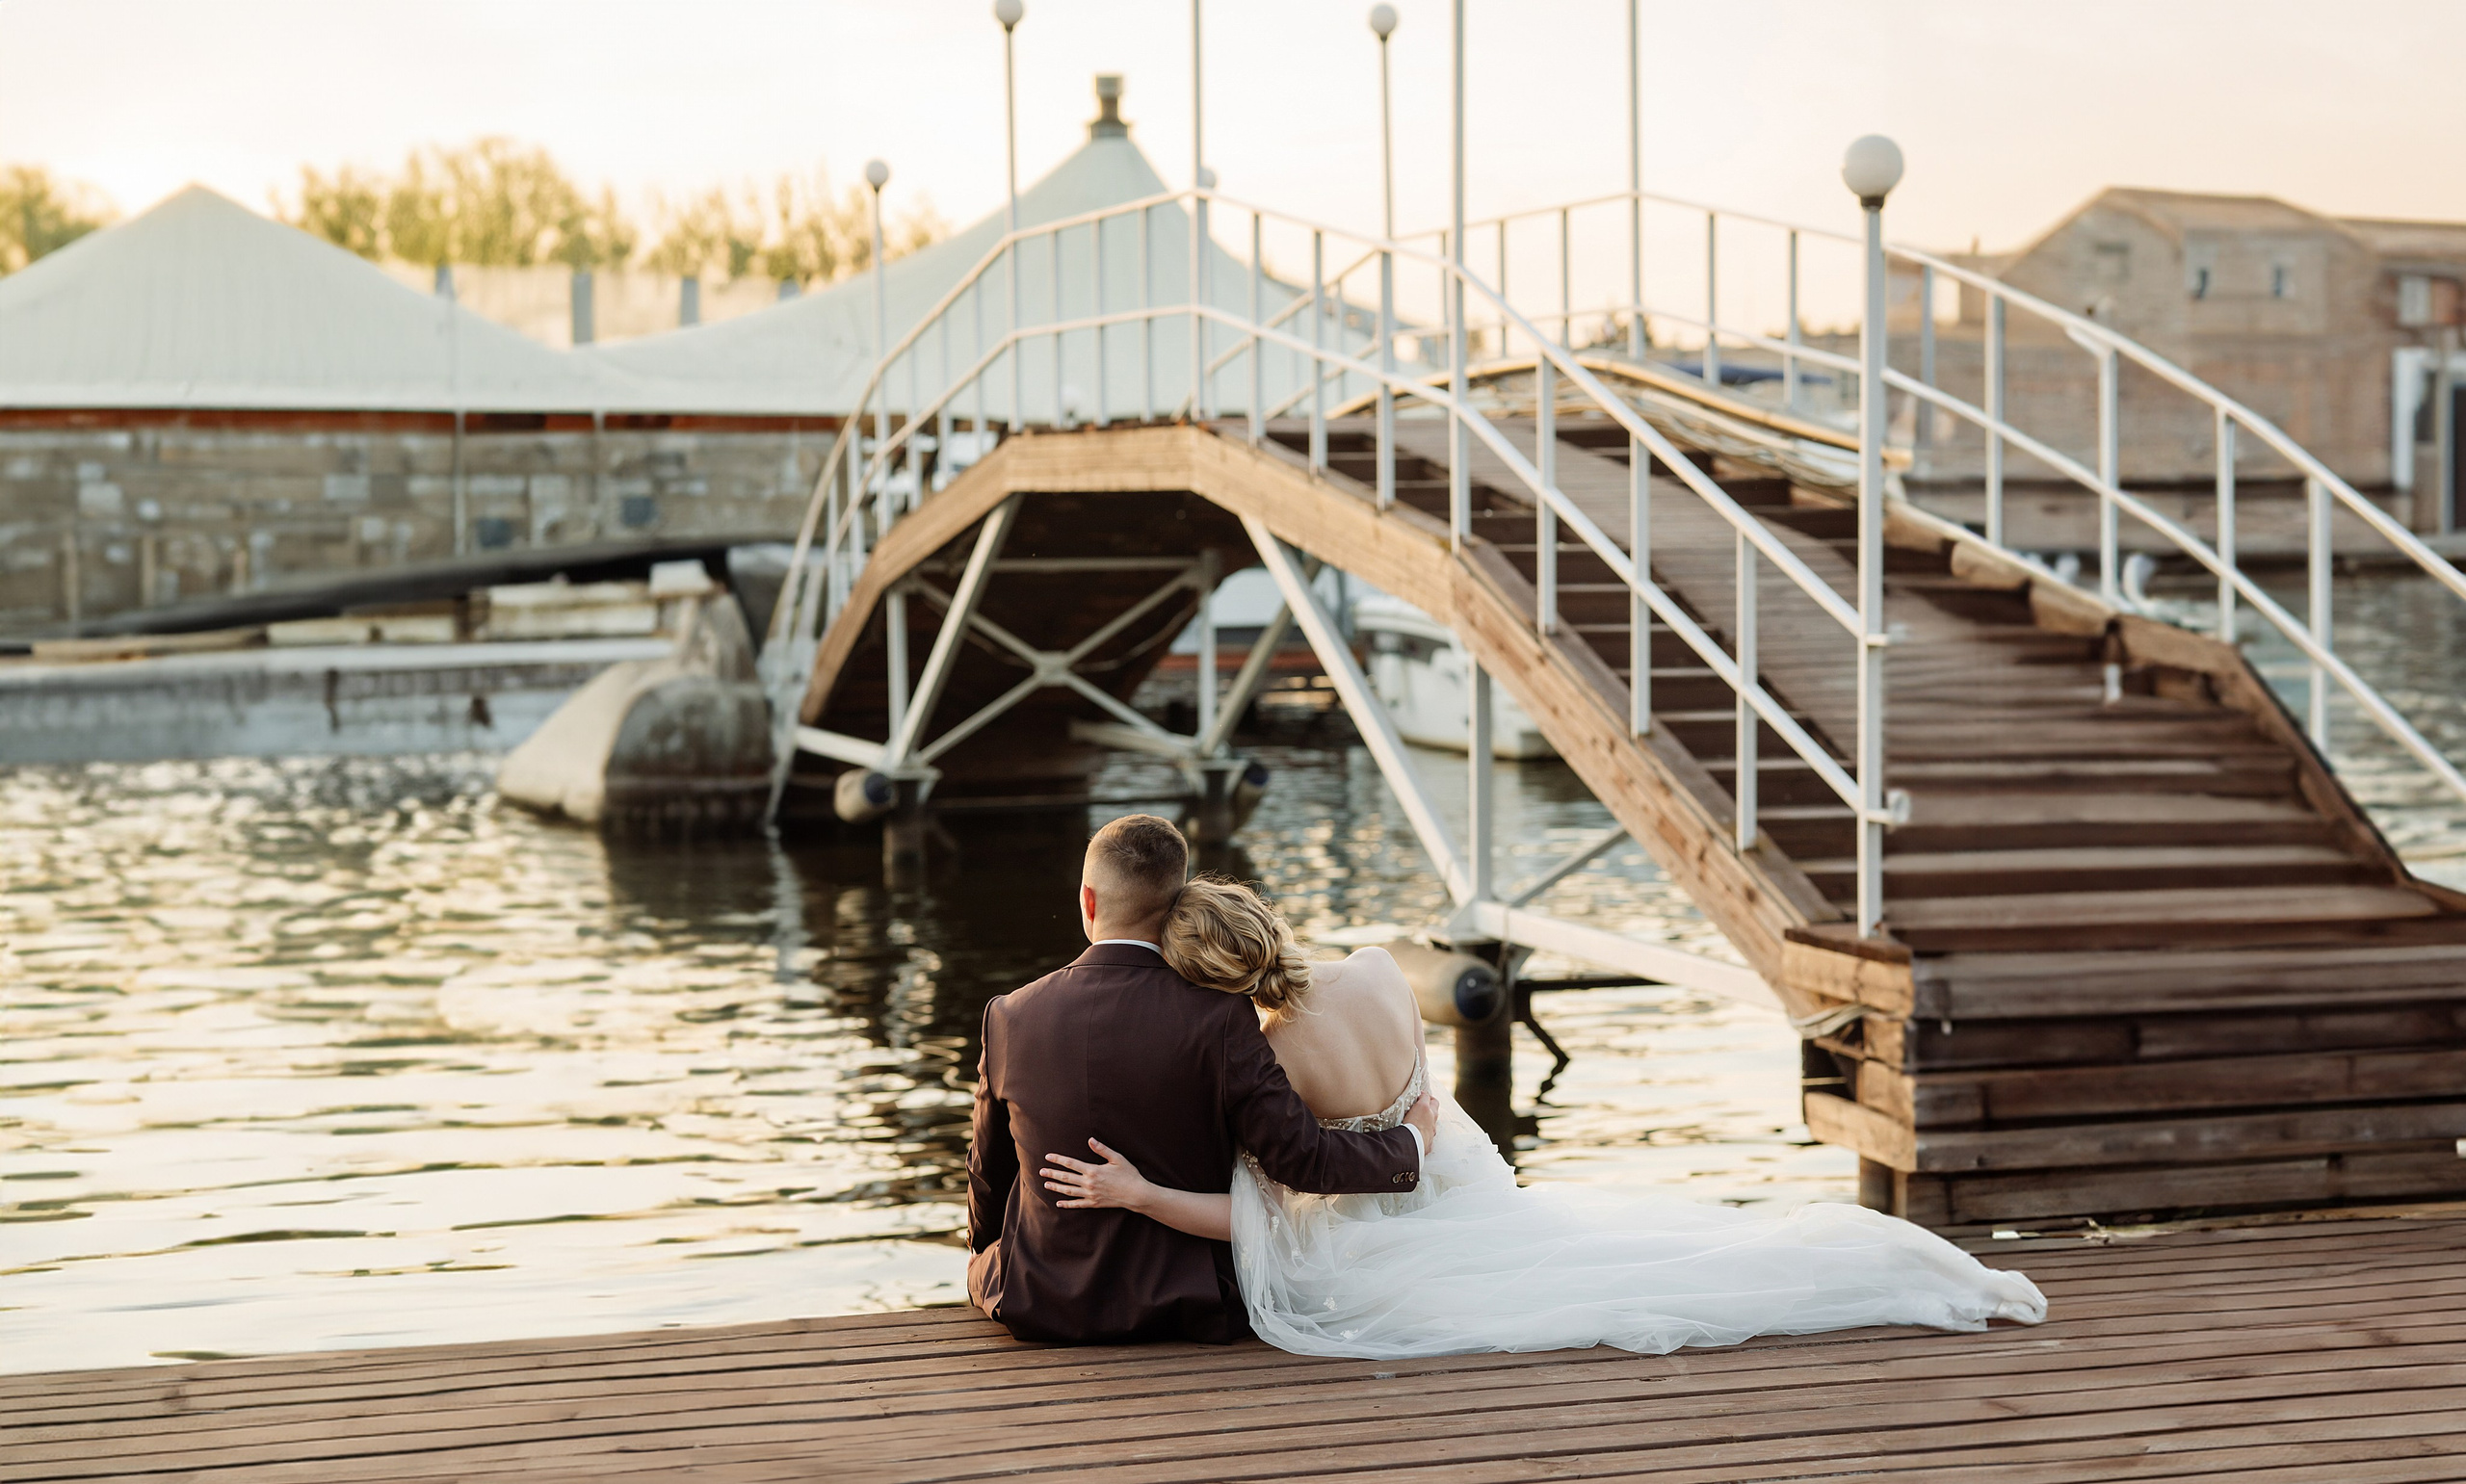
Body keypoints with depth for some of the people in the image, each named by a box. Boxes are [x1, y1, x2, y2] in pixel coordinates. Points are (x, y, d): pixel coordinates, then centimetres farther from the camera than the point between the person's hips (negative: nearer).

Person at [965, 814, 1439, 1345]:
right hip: (1187, 1310, -1)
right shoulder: (1218, 1019, -18)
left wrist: (984, 1257, 25)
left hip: (1041, 1305, 1)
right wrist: (1410, 1141, 3)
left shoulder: (1010, 1018, -11)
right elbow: (1302, 1158, -16)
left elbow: (989, 1175, 3)